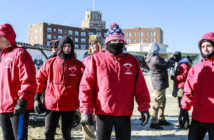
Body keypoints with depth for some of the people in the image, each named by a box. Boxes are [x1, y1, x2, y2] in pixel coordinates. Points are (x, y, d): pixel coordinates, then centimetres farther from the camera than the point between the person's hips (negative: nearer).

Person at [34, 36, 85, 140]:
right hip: (51, 104, 0)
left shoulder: (78, 65, 2)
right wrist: (36, 99, 2)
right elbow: (39, 80, 7)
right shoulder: (50, 63, 3)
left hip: (70, 106, 0)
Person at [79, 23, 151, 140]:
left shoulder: (132, 60, 8)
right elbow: (86, 87, -3)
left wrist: (144, 108, 0)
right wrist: (86, 111, -9)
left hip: (125, 113, 2)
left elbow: (140, 87, 6)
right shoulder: (96, 59, 0)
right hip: (103, 113, -2)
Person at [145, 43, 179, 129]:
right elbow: (167, 65, -13)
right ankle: (153, 122, -2)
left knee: (162, 101, 19)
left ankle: (161, 119, 30)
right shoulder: (155, 58, -21)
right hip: (159, 82, -11)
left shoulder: (150, 58, 10)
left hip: (160, 82, 11)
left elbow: (162, 63, 14)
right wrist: (173, 57, 1)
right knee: (158, 101, -7)